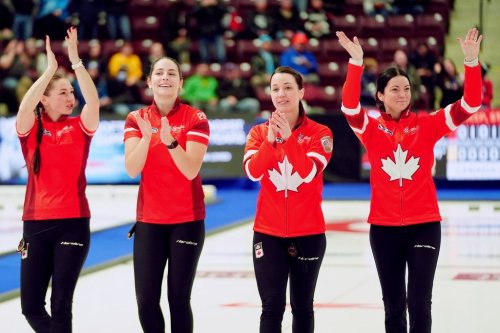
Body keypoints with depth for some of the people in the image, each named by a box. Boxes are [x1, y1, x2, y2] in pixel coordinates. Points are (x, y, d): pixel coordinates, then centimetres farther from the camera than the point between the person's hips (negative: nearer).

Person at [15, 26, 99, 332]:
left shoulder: (80, 127, 3)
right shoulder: (30, 128, 2)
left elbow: (93, 100, -15)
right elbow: (25, 106, -19)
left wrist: (76, 61, -21)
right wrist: (50, 69, -23)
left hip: (74, 223, -1)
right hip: (36, 223, 1)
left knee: (61, 304, -2)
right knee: (31, 305, 2)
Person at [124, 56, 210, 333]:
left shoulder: (195, 118, -6)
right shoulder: (136, 119, 1)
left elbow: (191, 170, -17)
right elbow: (132, 169, -11)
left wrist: (170, 141, -32)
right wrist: (146, 137, -27)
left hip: (187, 220, -2)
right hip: (149, 220, 2)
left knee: (179, 297, -3)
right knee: (146, 298, -1)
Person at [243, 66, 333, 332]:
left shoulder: (319, 133, -4)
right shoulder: (259, 132, 3)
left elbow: (308, 172, -20)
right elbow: (252, 171, -13)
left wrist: (288, 137, -28)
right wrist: (270, 139, -26)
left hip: (308, 233, -1)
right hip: (268, 232, 1)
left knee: (302, 307, 10)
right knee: (272, 307, -4)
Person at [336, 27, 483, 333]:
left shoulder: (426, 125, 0)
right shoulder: (371, 128, 0)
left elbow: (470, 105, -8)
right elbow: (350, 107, -19)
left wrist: (472, 61, -21)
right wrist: (356, 62, -31)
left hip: (424, 225, -1)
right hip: (384, 227, 1)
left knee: (419, 303, -3)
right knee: (393, 304, 11)